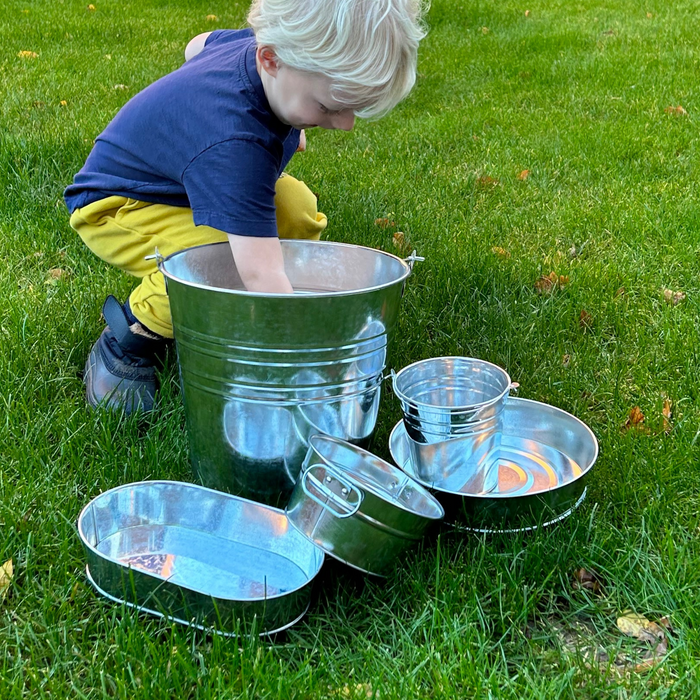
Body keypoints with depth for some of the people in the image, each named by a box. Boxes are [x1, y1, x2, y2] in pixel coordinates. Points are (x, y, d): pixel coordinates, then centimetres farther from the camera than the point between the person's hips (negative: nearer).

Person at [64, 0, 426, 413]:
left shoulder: (268, 43, -17)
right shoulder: (234, 143, -44)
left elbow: (200, 46, 8)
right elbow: (261, 274, -49)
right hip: (115, 207, -8)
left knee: (299, 212, -15)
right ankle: (128, 343, -10)